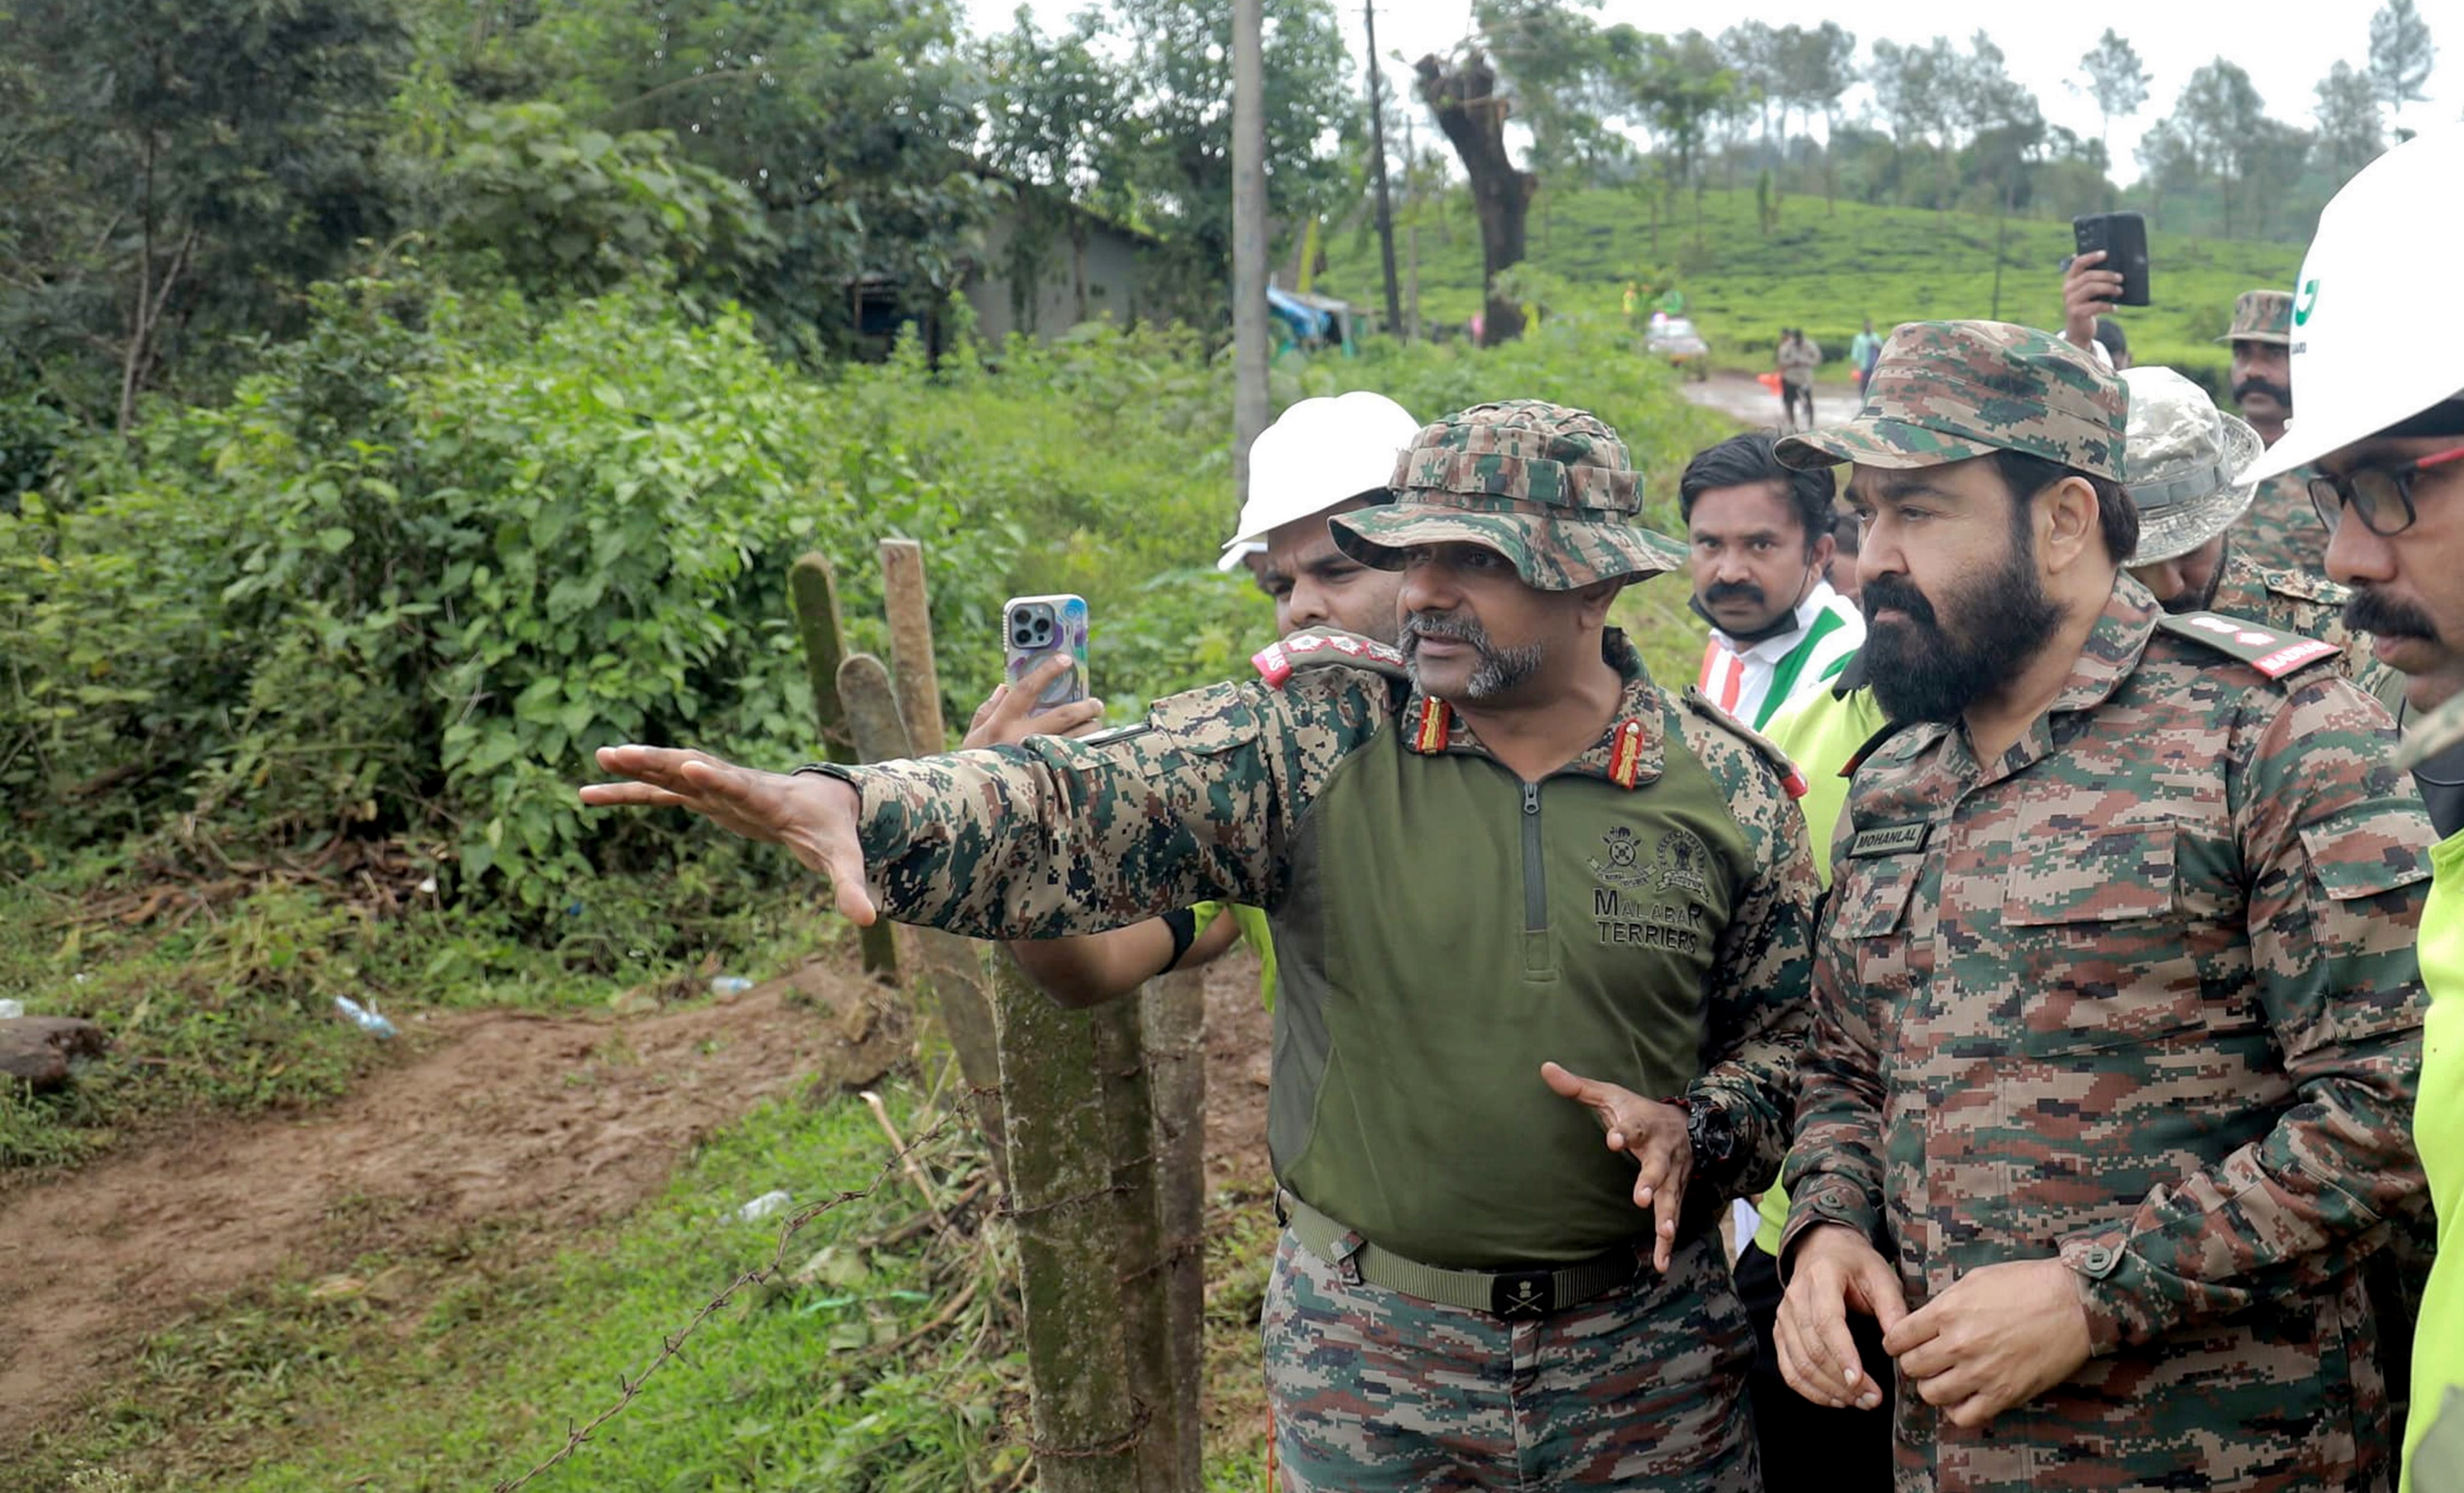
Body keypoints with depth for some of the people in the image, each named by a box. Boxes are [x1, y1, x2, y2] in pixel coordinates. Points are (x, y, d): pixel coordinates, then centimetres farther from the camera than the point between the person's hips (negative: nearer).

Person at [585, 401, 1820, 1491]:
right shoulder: (1316, 744, -9)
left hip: (1648, 1364, 1)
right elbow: (1077, 811, -21)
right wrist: (855, 807, -38)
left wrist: (1694, 1132, -13)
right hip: (1366, 1348, -1)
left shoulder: (1730, 791, -4)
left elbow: (1790, 1033, 7)